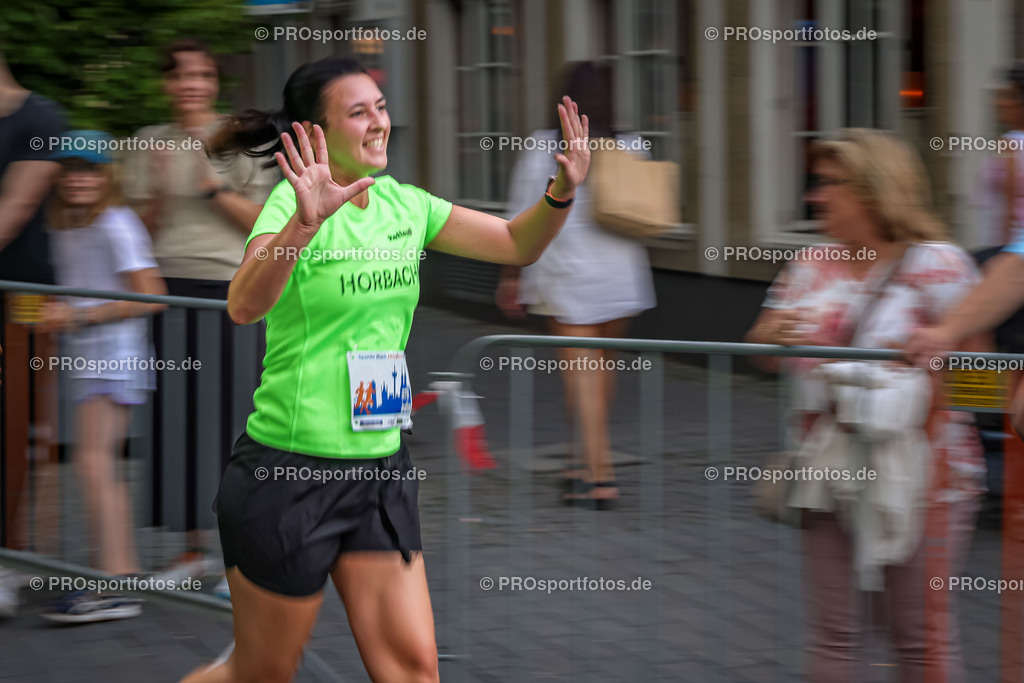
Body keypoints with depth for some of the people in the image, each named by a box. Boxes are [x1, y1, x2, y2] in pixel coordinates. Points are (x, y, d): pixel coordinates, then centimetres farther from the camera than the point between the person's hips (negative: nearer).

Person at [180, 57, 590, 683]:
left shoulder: (401, 203, 6)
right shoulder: (294, 200, -15)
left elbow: (517, 244, 13)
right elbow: (244, 306, -34)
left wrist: (563, 190, -7)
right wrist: (306, 221, -50)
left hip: (381, 469, 6)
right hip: (289, 472, -6)